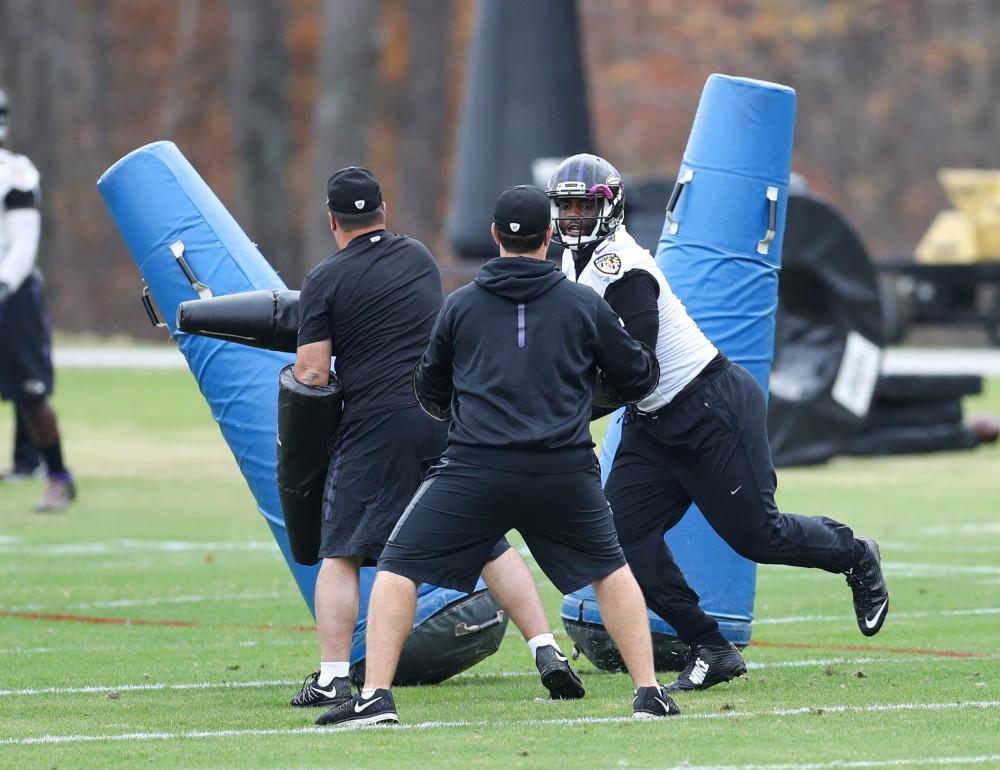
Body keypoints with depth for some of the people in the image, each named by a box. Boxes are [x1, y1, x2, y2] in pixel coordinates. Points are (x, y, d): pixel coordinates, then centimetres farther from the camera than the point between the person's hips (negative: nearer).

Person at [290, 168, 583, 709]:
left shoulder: (326, 281, -2)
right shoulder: (420, 258, 14)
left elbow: (312, 374, -6)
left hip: (377, 422, -4)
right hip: (452, 416, 4)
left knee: (341, 554, 5)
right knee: (491, 542, 9)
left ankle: (332, 676, -4)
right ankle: (547, 651, 1)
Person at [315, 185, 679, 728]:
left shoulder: (461, 305, 10)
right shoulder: (583, 305, 9)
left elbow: (430, 392, 21)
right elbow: (638, 379, 20)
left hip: (476, 468, -1)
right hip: (565, 470, 1)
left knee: (397, 570, 9)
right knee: (610, 572, 22)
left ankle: (375, 696, -3)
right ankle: (648, 693, 15)